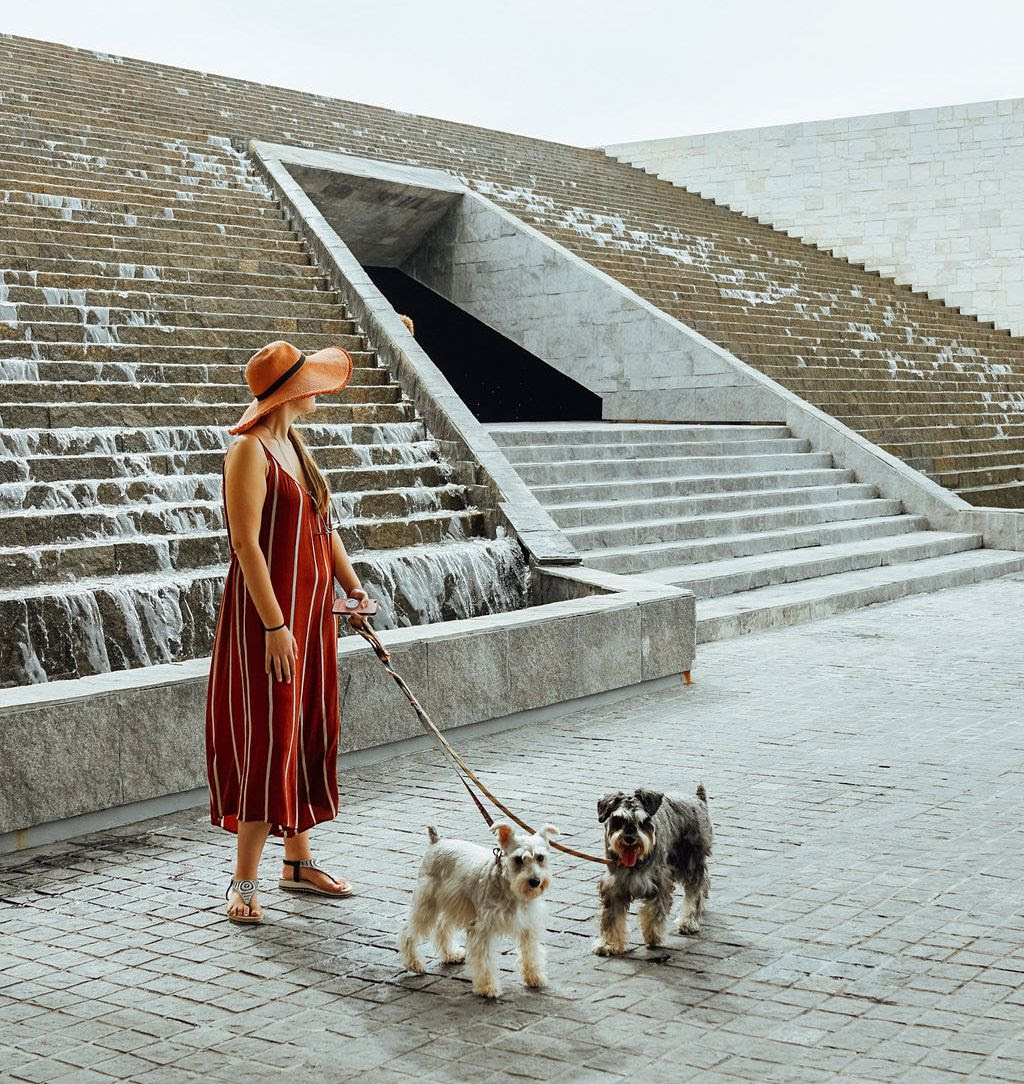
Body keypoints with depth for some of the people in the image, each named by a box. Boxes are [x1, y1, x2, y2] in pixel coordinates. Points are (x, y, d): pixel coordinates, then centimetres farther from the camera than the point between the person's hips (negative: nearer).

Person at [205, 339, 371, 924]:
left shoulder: (294, 446, 13)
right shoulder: (250, 451, -15)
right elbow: (247, 543, -20)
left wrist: (354, 589, 14)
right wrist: (274, 625, -23)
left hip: (312, 607, 9)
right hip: (267, 611, -9)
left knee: (310, 733, 13)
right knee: (268, 738, -7)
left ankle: (298, 861, 25)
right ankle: (245, 882, 2)